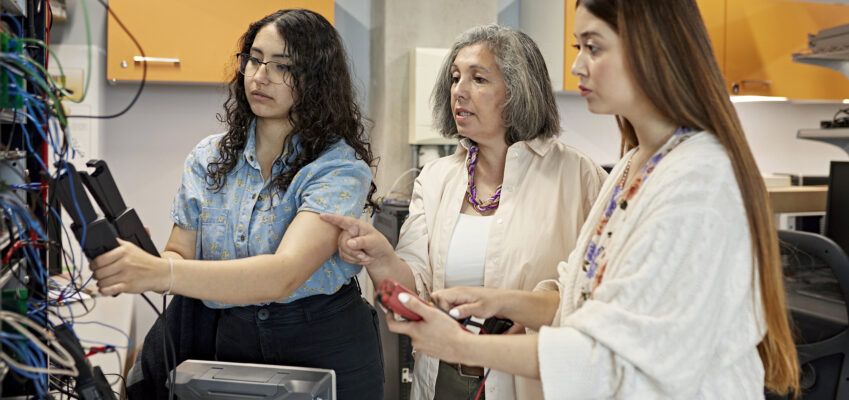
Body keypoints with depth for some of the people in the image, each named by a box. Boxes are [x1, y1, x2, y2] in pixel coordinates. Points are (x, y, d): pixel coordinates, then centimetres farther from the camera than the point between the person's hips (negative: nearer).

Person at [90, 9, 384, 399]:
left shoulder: (341, 169, -17)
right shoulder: (208, 158, 0)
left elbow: (284, 274, -31)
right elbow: (180, 255, -1)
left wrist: (161, 273, -43)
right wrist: (135, 264, -24)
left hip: (327, 351, -4)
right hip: (234, 342, 4)